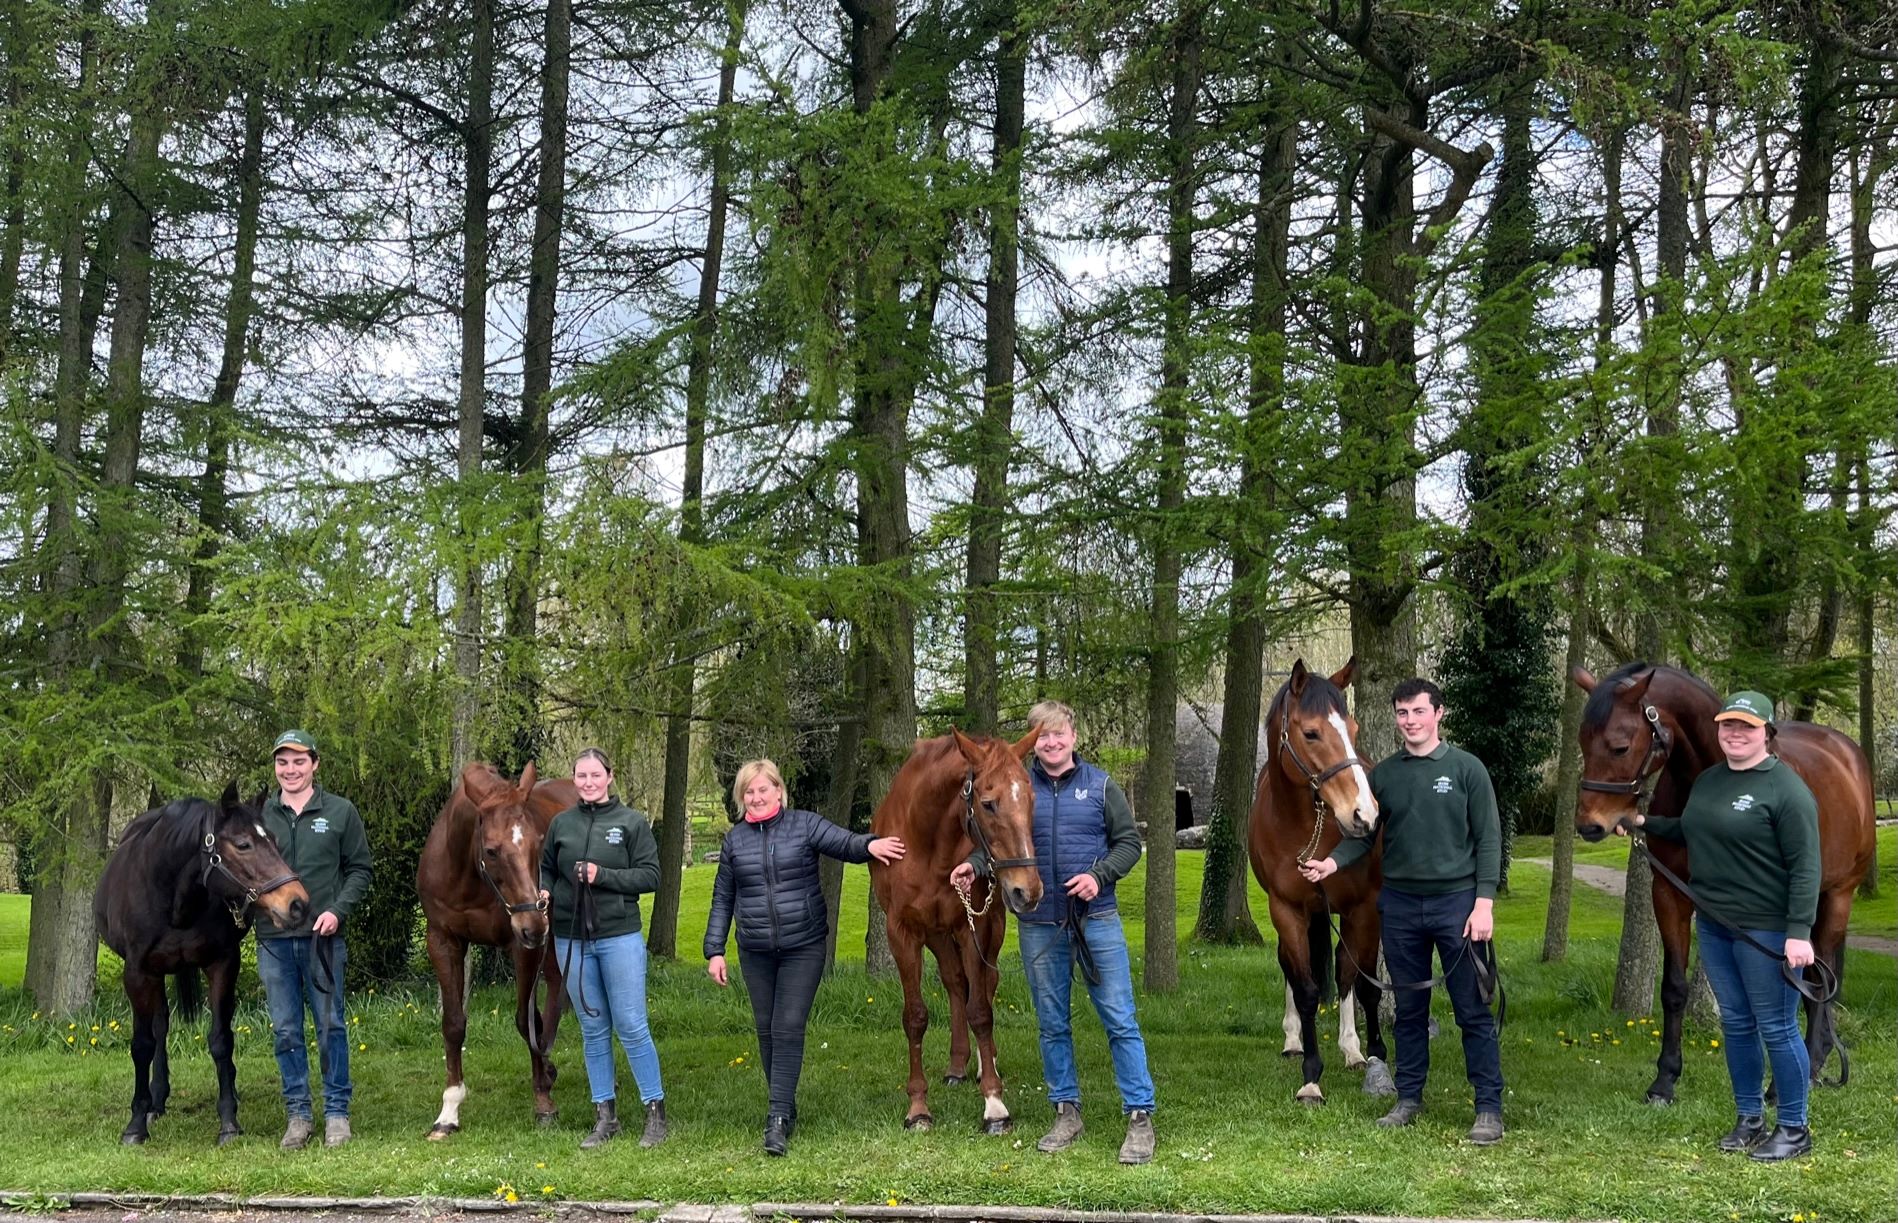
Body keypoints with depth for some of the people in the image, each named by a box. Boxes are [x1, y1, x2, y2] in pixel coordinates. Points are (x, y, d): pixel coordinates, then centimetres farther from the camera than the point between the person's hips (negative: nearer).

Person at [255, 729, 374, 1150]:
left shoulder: (340, 812, 2)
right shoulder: (260, 814, 6)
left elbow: (359, 869, 3)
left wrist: (338, 910, -11)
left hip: (323, 936, -2)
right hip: (273, 938, 2)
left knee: (330, 1025, 3)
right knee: (285, 1030, 6)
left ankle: (336, 1112, 12)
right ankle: (298, 1113, 16)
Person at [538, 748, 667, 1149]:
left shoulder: (632, 822, -3)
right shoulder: (561, 824, 6)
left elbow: (651, 875, -6)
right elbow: (547, 870, 16)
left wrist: (603, 875, -17)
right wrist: (544, 892, -5)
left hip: (619, 938, -3)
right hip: (571, 941, 3)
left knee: (631, 1027, -2)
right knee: (593, 1030, 10)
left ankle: (656, 1113, 8)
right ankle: (605, 1116, 18)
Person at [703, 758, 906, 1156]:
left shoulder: (805, 825, -3)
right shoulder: (735, 840, 5)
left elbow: (844, 842, -18)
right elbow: (722, 900, 10)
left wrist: (869, 844, -40)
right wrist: (714, 951, 5)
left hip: (803, 947, -3)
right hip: (755, 952, 3)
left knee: (789, 1028, -9)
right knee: (767, 1030, 9)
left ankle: (778, 1118, -9)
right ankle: (784, 1110, 22)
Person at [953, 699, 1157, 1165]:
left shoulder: (1100, 786, 1)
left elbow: (1130, 842, 2)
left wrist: (1099, 875, -15)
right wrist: (974, 865, -15)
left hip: (1097, 919, -2)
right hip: (1039, 925, 2)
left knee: (1120, 1020, -2)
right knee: (1052, 1024, 10)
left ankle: (1140, 1116, 3)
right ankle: (1066, 1113, 22)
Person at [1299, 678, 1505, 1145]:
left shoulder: (1466, 769, -3)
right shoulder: (1383, 774, 6)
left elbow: (1488, 840, -4)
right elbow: (1363, 835, 6)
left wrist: (1484, 903, -11)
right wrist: (1333, 862, -14)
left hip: (1456, 901, -3)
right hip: (1400, 905, 3)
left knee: (1473, 1011, -1)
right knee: (1409, 1009, 12)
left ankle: (1489, 1109, 4)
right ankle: (1409, 1099, 22)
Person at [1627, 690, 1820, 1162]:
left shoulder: (1786, 790, -15)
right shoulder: (1708, 781, 9)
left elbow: (1805, 866, -17)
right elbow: (1690, 834, 27)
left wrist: (1800, 933, -22)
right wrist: (1644, 822, 16)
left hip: (1766, 928, -8)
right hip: (1714, 925, 8)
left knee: (1776, 1028, 0)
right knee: (1736, 1024, 15)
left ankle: (1794, 1129, 12)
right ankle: (1749, 1119, 28)